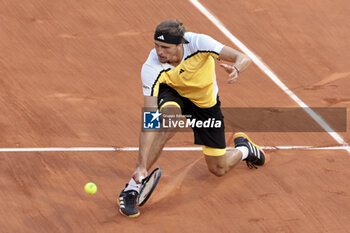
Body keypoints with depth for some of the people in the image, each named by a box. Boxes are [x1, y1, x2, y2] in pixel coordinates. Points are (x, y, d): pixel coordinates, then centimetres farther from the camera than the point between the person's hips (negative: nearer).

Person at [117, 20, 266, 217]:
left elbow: (243, 58, -32)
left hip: (206, 101, 1)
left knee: (219, 170, 4)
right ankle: (132, 189, -30)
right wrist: (142, 165, -45)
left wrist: (236, 69, -58)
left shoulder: (198, 43, -36)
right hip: (172, 94, -1)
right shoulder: (151, 69, -35)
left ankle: (243, 148, 42)